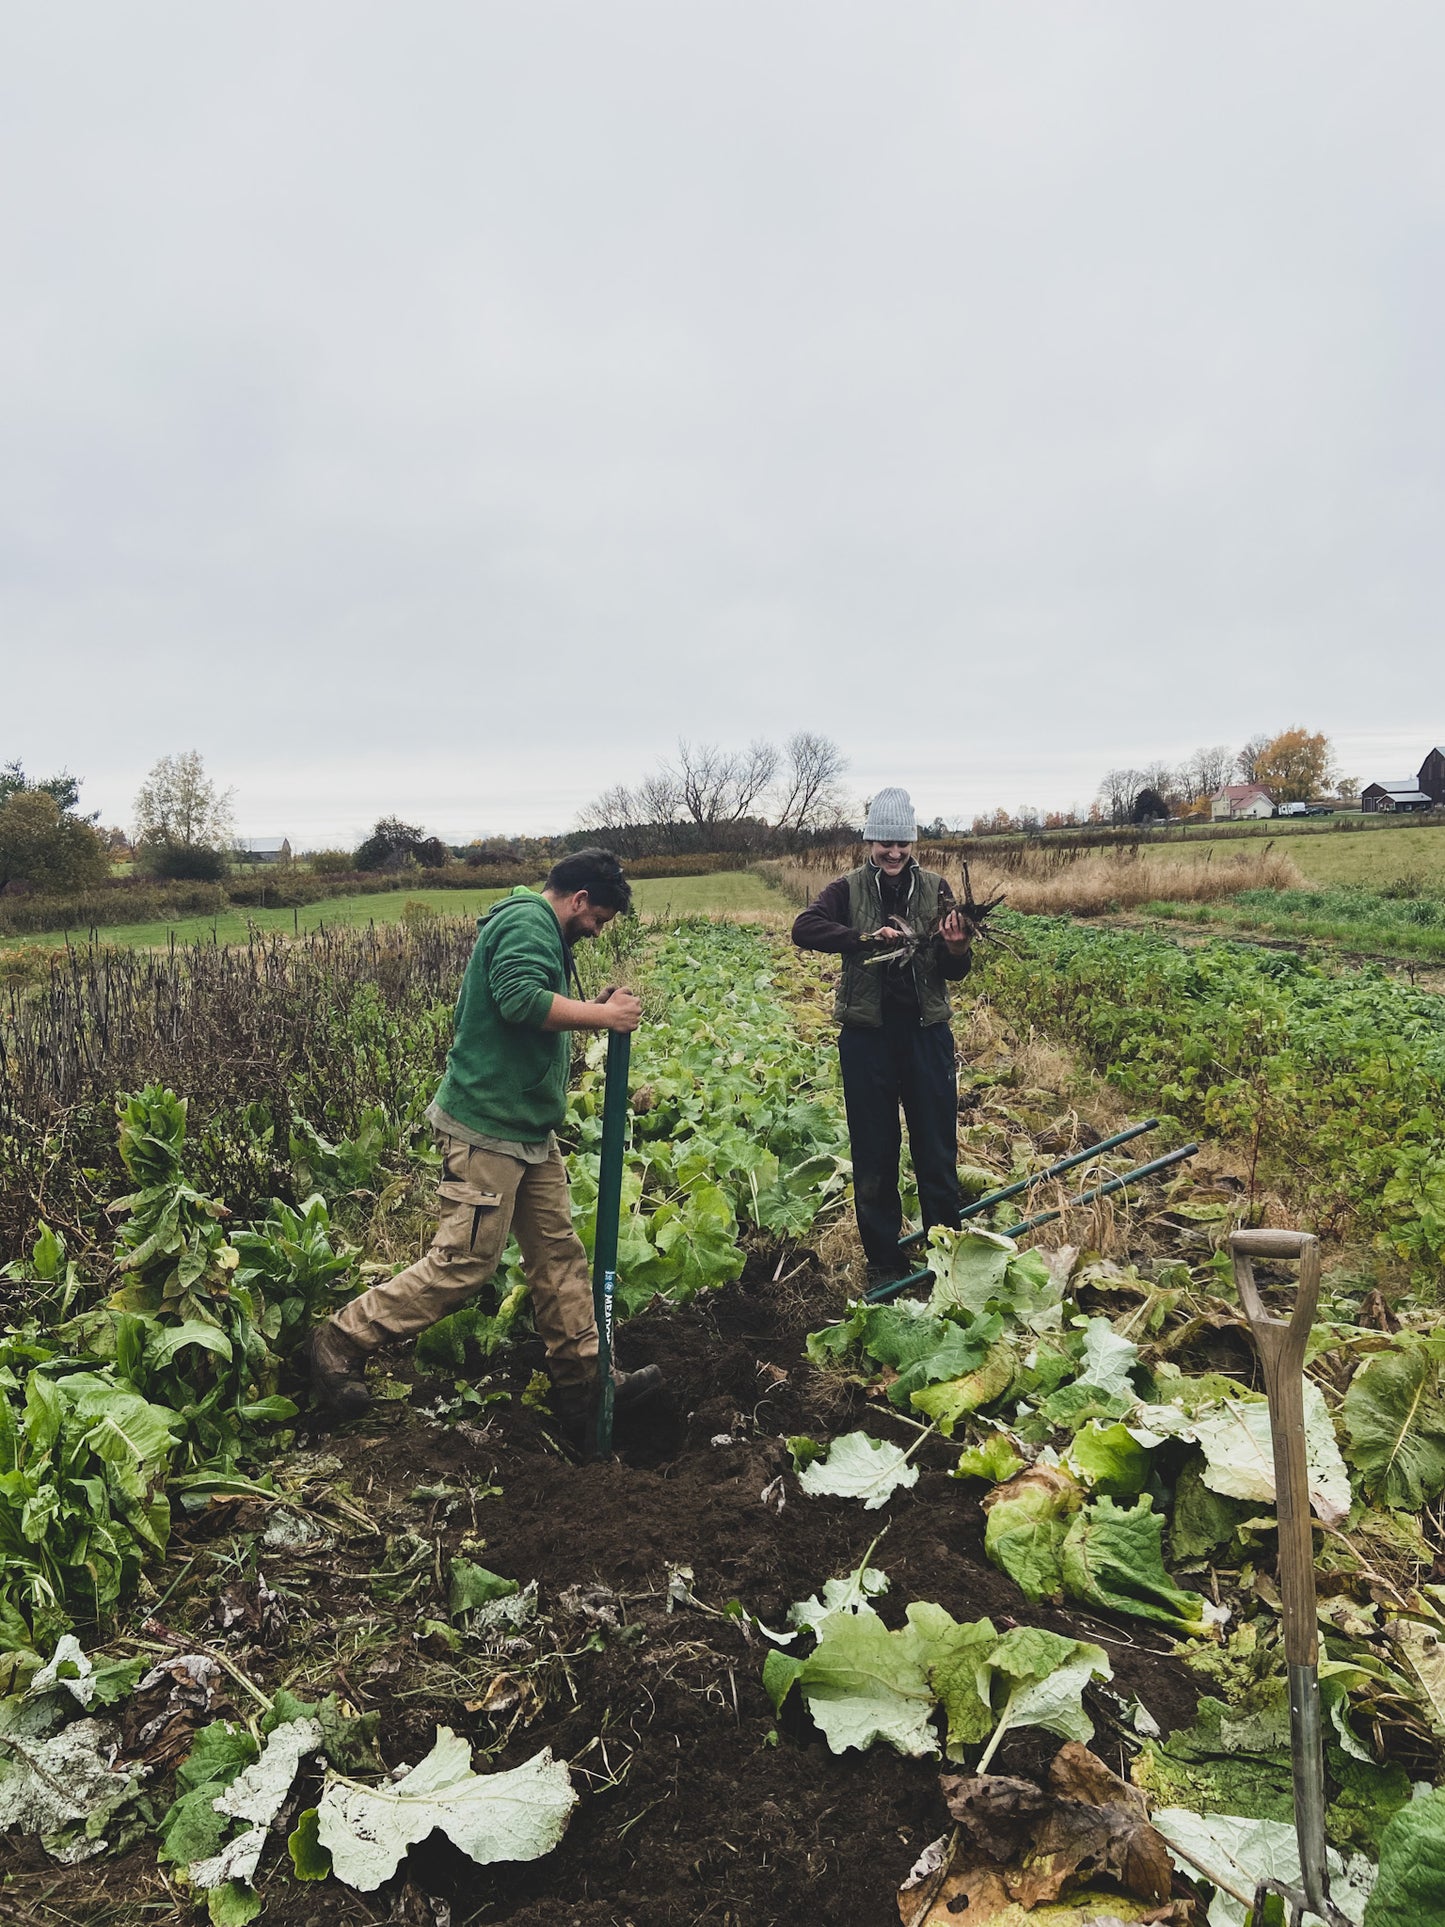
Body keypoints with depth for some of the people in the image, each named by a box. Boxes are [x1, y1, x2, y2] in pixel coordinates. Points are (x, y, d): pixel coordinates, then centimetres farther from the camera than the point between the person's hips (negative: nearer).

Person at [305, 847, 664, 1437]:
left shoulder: (539, 930, 20)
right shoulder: (526, 920, -13)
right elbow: (522, 1000, -29)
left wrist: (592, 1008, 10)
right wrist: (604, 1015, -19)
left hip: (529, 1131, 11)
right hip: (486, 1128, -11)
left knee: (558, 1251, 12)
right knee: (463, 1263, -5)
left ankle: (584, 1382, 20)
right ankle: (339, 1343, 9)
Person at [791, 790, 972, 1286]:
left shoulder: (935, 888, 3)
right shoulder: (848, 889, -1)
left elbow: (953, 972, 4)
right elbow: (803, 930, -18)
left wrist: (956, 949, -19)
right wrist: (866, 937, -28)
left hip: (926, 1032, 1)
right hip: (867, 1035, -1)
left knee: (937, 1150, 8)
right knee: (873, 1152, 9)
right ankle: (882, 1258, 22)